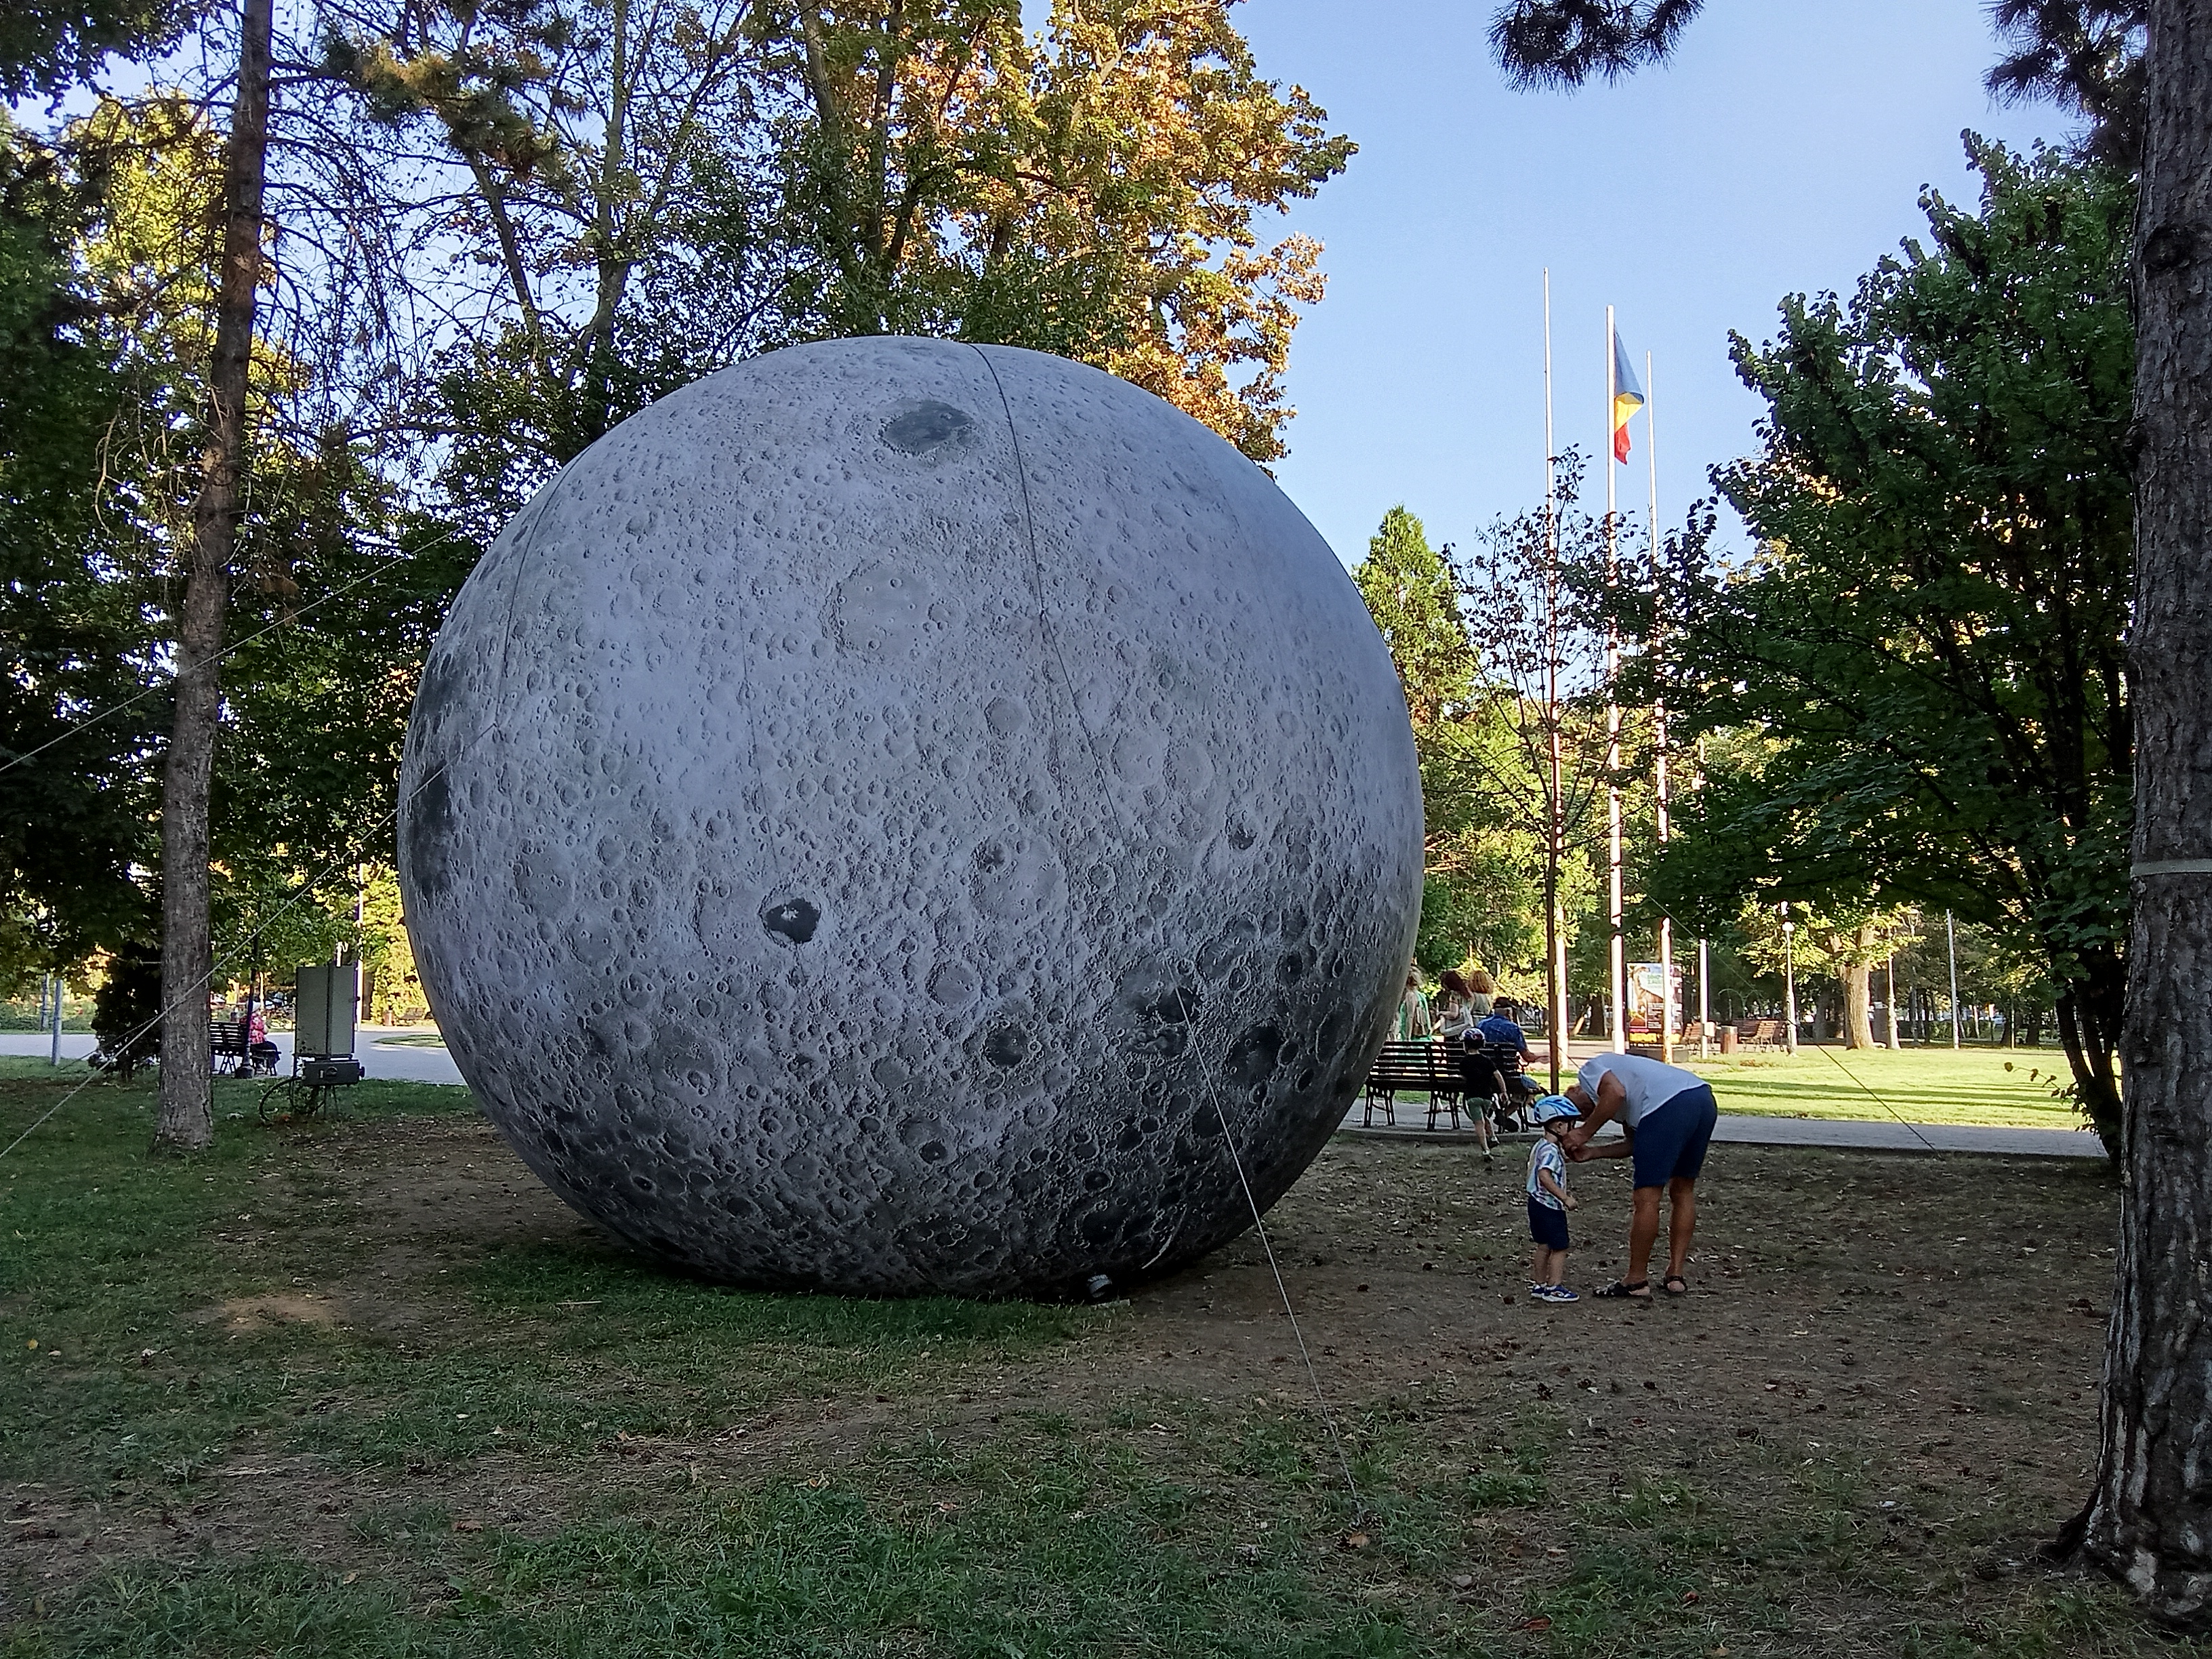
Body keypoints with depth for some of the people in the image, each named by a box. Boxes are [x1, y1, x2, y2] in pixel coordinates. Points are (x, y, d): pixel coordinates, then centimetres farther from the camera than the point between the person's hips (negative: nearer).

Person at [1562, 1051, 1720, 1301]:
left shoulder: (1590, 1070, 14)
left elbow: (1616, 1092, -8)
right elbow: (1634, 1144, 25)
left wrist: (1584, 1133, 0)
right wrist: (1591, 1152, 21)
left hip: (1669, 1104, -10)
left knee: (1647, 1198, 0)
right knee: (1683, 1191, 21)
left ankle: (1636, 1282, 7)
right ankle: (1675, 1276, 23)